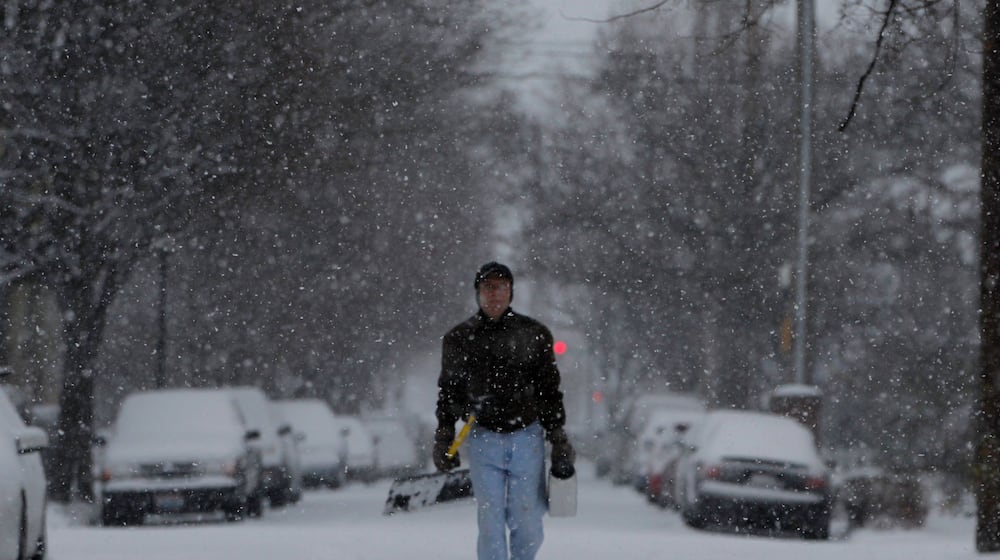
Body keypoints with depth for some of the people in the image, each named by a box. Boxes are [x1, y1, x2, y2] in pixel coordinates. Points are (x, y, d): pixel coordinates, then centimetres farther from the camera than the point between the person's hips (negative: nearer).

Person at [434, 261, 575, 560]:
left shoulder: (534, 334, 5)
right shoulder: (459, 339, 6)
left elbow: (550, 390, 9)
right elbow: (448, 392, 14)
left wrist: (559, 438, 5)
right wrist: (443, 438, 11)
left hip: (527, 436, 0)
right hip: (483, 438, 0)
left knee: (528, 519, -1)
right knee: (490, 520, -6)